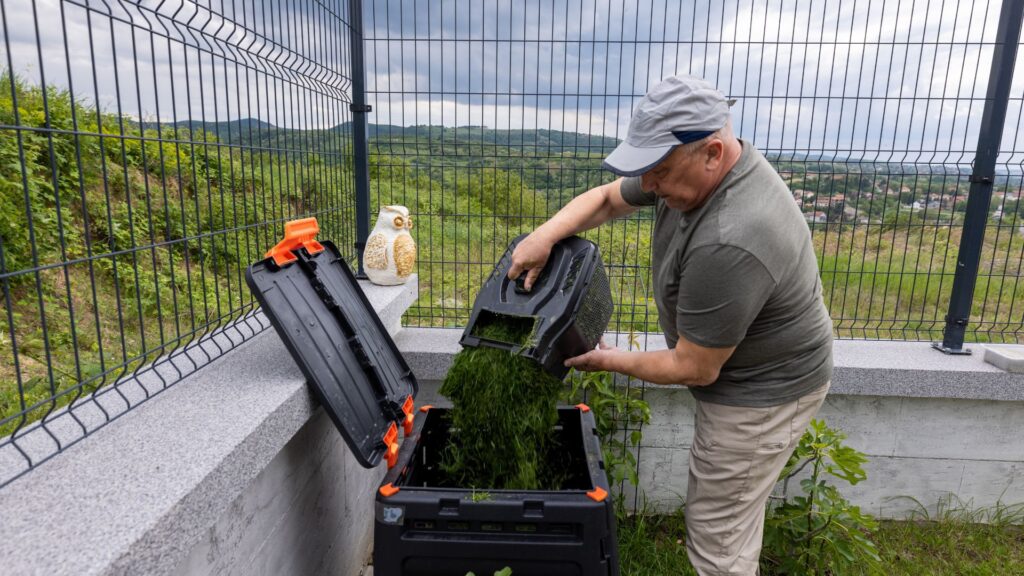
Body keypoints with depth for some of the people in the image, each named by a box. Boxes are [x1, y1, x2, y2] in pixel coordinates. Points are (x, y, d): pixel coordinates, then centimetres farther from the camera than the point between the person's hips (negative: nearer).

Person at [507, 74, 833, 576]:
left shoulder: (728, 244, -37)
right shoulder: (693, 166, -9)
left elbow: (694, 368, -26)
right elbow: (605, 198, 3)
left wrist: (612, 361, -11)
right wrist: (545, 235, -15)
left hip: (762, 392, -9)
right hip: (735, 370, 9)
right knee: (727, 509, 26)